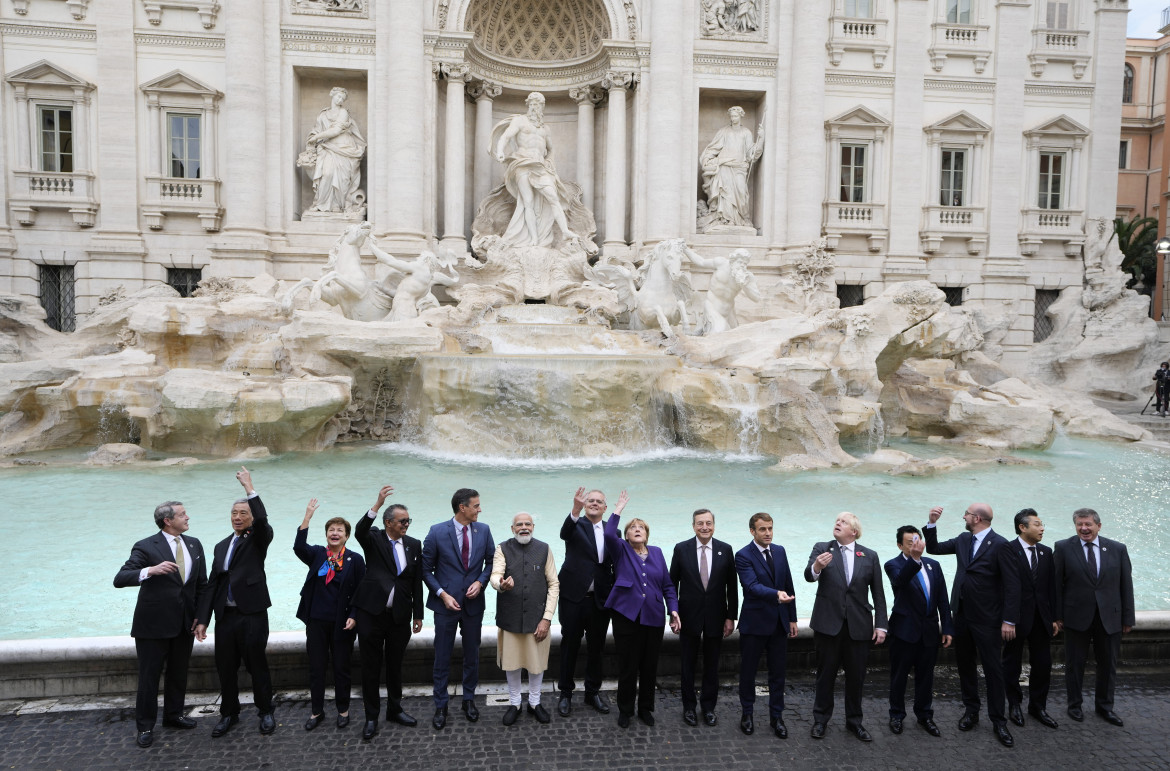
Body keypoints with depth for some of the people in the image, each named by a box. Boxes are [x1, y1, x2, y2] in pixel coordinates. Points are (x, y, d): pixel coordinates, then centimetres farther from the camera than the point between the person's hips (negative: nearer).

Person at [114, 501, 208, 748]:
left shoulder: (194, 545, 5)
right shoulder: (146, 547, -11)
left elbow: (202, 585, 9)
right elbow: (120, 579, -21)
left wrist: (200, 618, 4)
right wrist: (151, 570, -38)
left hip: (185, 624, 5)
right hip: (153, 623, -5)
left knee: (178, 673, 17)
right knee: (149, 676, 5)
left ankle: (173, 714, 34)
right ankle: (145, 726, 19)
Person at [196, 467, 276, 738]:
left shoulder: (258, 539, -1)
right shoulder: (222, 546, 16)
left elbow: (262, 520, -25)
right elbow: (213, 582, 15)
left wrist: (249, 487, -24)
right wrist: (204, 618, 9)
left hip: (252, 614, -5)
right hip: (225, 616, 5)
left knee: (257, 665, 4)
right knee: (226, 668, 11)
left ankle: (265, 712, 20)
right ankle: (229, 714, 28)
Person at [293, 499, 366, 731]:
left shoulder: (355, 560, -3)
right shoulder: (316, 554, 2)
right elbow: (299, 547, -19)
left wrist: (353, 616, -11)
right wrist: (307, 518, -27)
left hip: (342, 622, -2)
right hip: (316, 621, 2)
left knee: (341, 668, 8)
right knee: (316, 668, 10)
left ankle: (343, 710, 24)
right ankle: (316, 710, 26)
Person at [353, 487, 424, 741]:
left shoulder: (414, 545, 5)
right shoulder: (374, 539, -3)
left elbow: (417, 582, 8)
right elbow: (359, 531, -28)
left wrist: (418, 615, 7)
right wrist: (378, 504, -41)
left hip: (400, 615, 3)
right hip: (372, 613, -3)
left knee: (395, 665, 15)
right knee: (371, 667, 6)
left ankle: (395, 710, 31)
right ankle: (371, 717, 18)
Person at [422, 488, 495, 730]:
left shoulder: (483, 530, -3)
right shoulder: (437, 532, -11)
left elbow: (490, 561, 7)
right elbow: (426, 569, -5)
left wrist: (480, 582, -10)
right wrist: (442, 594, -14)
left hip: (473, 603, 3)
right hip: (446, 602, -3)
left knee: (472, 655, 15)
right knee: (442, 658, 7)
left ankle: (469, 699, 32)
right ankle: (440, 706, 22)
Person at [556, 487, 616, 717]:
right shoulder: (576, 525, -4)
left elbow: (616, 566, 9)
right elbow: (564, 533, -29)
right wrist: (576, 510, -46)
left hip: (600, 599, 3)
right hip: (574, 596, -3)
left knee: (596, 647, 14)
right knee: (570, 644, 7)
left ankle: (593, 691, 29)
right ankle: (565, 693, 20)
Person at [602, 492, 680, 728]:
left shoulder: (656, 552, 11)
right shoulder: (621, 550, 3)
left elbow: (667, 585, 11)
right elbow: (609, 534, -19)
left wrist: (673, 609, 1)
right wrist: (619, 509, -13)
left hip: (653, 618, 3)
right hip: (627, 615, -3)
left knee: (650, 666, 10)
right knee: (628, 666, 4)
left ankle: (645, 708, 28)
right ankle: (625, 710, 21)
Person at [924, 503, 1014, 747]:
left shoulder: (1000, 544, -15)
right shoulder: (963, 540, 6)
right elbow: (934, 548, 11)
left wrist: (1008, 620, -14)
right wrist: (932, 523, -3)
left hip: (987, 618, -7)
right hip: (962, 614, 7)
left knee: (993, 668, 2)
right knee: (965, 663, 15)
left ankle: (998, 721, 13)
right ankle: (971, 711, 28)